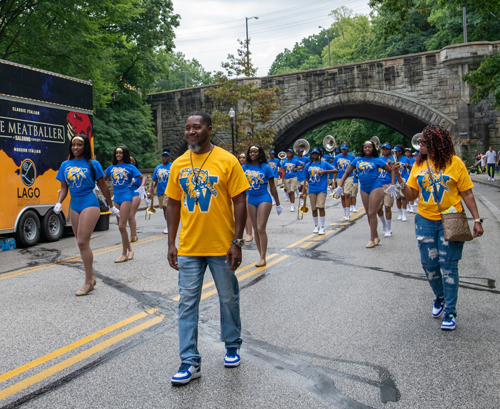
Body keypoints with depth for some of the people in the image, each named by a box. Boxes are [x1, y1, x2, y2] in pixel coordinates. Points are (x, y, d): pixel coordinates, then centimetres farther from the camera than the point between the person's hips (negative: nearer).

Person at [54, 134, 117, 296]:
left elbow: (103, 186, 4)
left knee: (83, 242, -12)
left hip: (90, 204, -5)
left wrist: (112, 206, 9)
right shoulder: (65, 165, 10)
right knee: (82, 243, 9)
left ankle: (88, 281, -3)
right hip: (74, 205, 6)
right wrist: (59, 203, -5)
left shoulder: (93, 164, -2)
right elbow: (64, 188, 13)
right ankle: (91, 278, 20)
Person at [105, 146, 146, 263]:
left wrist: (141, 188, -17)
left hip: (126, 197, -5)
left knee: (122, 226, -9)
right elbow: (103, 179, 21)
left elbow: (143, 178, 1)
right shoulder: (111, 167, 14)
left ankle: (124, 254, 1)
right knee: (120, 226, 9)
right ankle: (129, 250, 23)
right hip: (116, 197, 5)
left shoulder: (130, 167, 2)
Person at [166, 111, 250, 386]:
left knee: (228, 298, 12)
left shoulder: (227, 161, -6)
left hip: (222, 246, -3)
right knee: (187, 303, 4)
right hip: (188, 248, 3)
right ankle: (190, 362, 15)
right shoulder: (178, 165, 5)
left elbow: (240, 203, -7)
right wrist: (171, 244, 6)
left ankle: (232, 347, 34)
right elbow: (173, 205, 9)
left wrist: (237, 242, -11)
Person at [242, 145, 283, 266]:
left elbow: (272, 187, 0)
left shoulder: (265, 167, -4)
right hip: (251, 200, 4)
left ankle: (262, 258, -4)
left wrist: (278, 204, 3)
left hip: (264, 199, -4)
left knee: (261, 229, -10)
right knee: (256, 229, 8)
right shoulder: (245, 168, 5)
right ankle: (261, 255, 18)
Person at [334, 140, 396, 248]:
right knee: (369, 214, 10)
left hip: (375, 187, -4)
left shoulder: (377, 160, -3)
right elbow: (347, 173, 5)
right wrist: (340, 186, -4)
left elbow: (391, 171, 3)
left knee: (372, 213, -7)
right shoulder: (358, 160, 5)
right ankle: (376, 236, 24)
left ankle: (372, 239, 0)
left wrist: (392, 185, -8)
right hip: (364, 189, 5)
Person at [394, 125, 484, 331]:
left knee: (448, 264, -2)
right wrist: (399, 179, -12)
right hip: (425, 220, 4)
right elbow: (411, 195, 3)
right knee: (428, 262, 8)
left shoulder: (454, 162, -7)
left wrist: (477, 219, -8)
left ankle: (450, 312, 10)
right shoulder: (418, 164, 4)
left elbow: (467, 193, -4)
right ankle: (440, 297, 35)